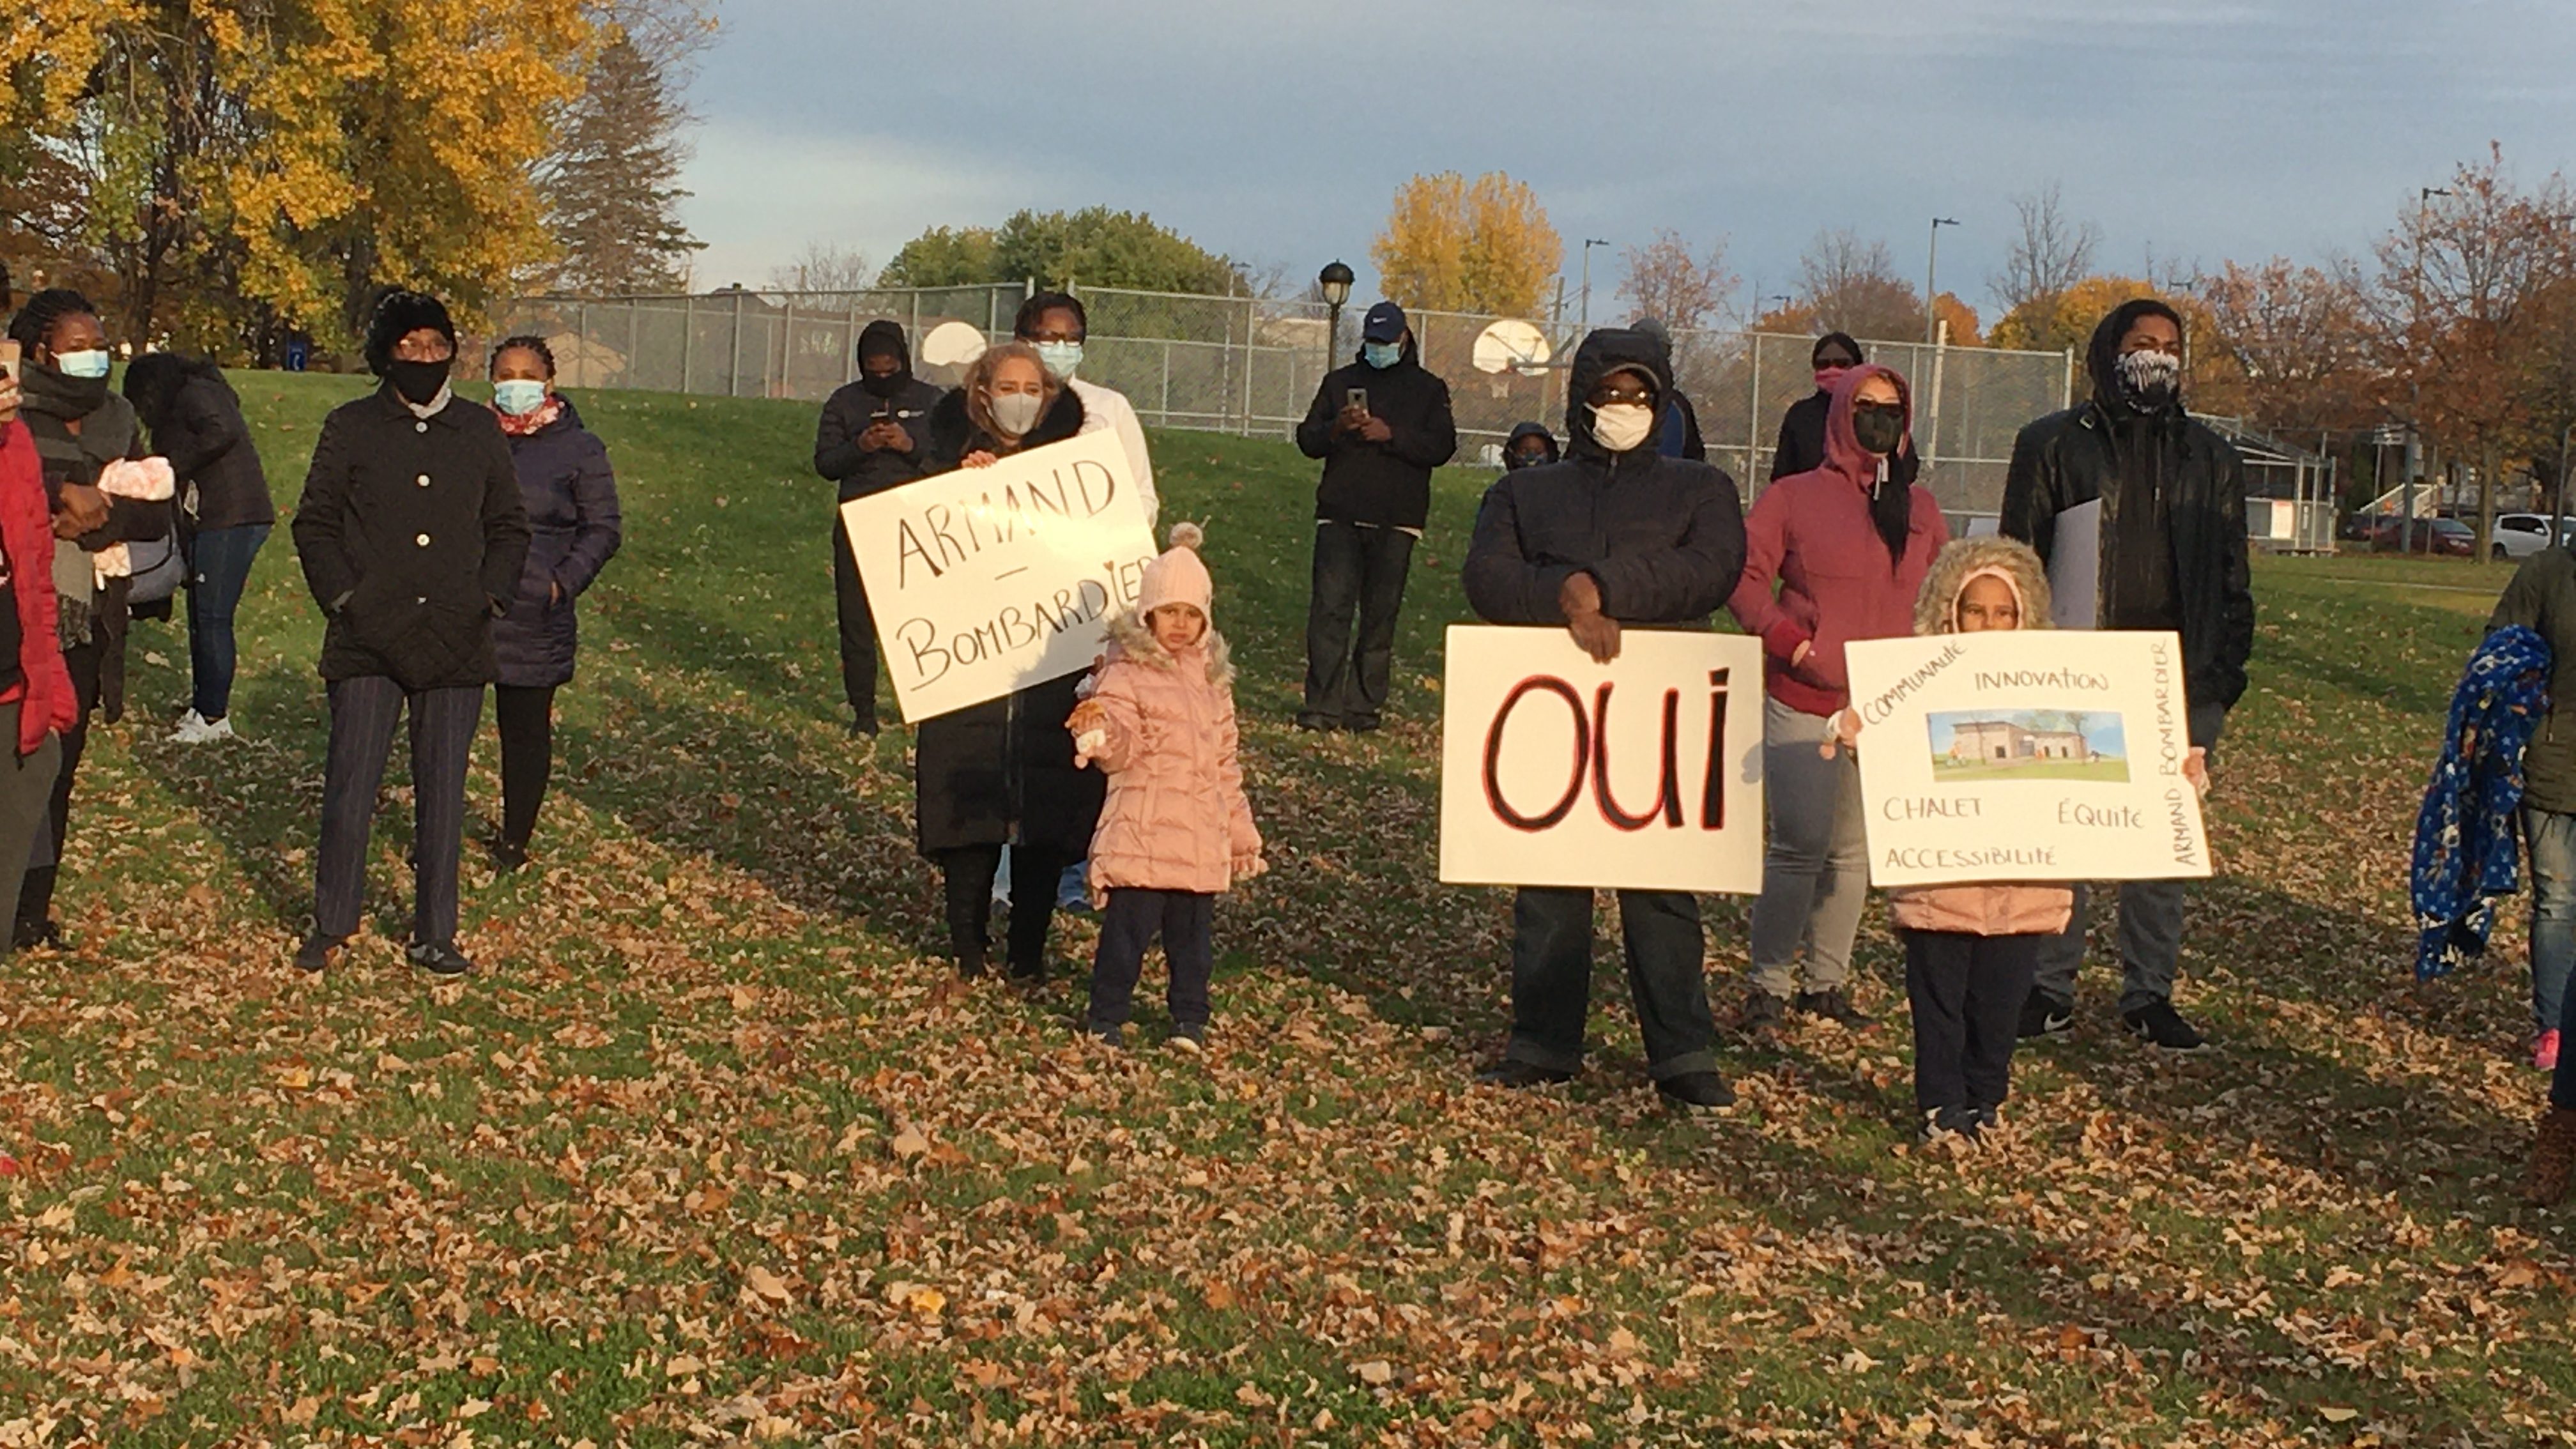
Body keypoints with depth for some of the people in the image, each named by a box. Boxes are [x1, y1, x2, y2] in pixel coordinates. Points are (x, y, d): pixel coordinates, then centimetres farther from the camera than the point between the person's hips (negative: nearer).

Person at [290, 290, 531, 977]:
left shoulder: (480, 431, 10)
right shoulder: (351, 428, 5)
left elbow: (509, 527, 17)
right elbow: (314, 525, 7)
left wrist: (489, 596, 3)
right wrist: (343, 597, -6)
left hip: (456, 645, 2)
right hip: (367, 640, -2)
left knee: (443, 794, 5)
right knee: (350, 790, -3)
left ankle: (434, 936, 15)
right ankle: (331, 925, 13)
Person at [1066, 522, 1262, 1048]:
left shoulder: (1213, 678, 15)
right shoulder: (1128, 674, -4)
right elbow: (1121, 748, -13)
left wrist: (1241, 830, 21)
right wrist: (1100, 734, -37)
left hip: (1202, 839, 5)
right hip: (1141, 831, -5)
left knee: (1192, 931, 11)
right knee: (1130, 925, -4)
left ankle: (1190, 1019, 23)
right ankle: (1106, 1016, 9)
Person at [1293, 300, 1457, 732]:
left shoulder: (1429, 389, 11)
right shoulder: (1340, 381, 17)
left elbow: (1442, 447, -1)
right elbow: (1307, 440, 12)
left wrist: (1391, 435, -14)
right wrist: (1335, 429, -10)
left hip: (1396, 520, -1)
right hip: (1340, 515, 1)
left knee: (1380, 613, 0)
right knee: (1330, 608, -9)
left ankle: (1365, 705, 5)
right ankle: (1322, 704, -10)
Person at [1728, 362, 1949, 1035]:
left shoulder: (1919, 507, 13)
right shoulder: (1794, 497, 1)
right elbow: (1745, 576, -2)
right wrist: (1785, 638, -14)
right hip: (1803, 703, -4)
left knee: (1855, 851, 8)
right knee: (1801, 847, -7)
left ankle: (1827, 981, 18)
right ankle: (1770, 985, 4)